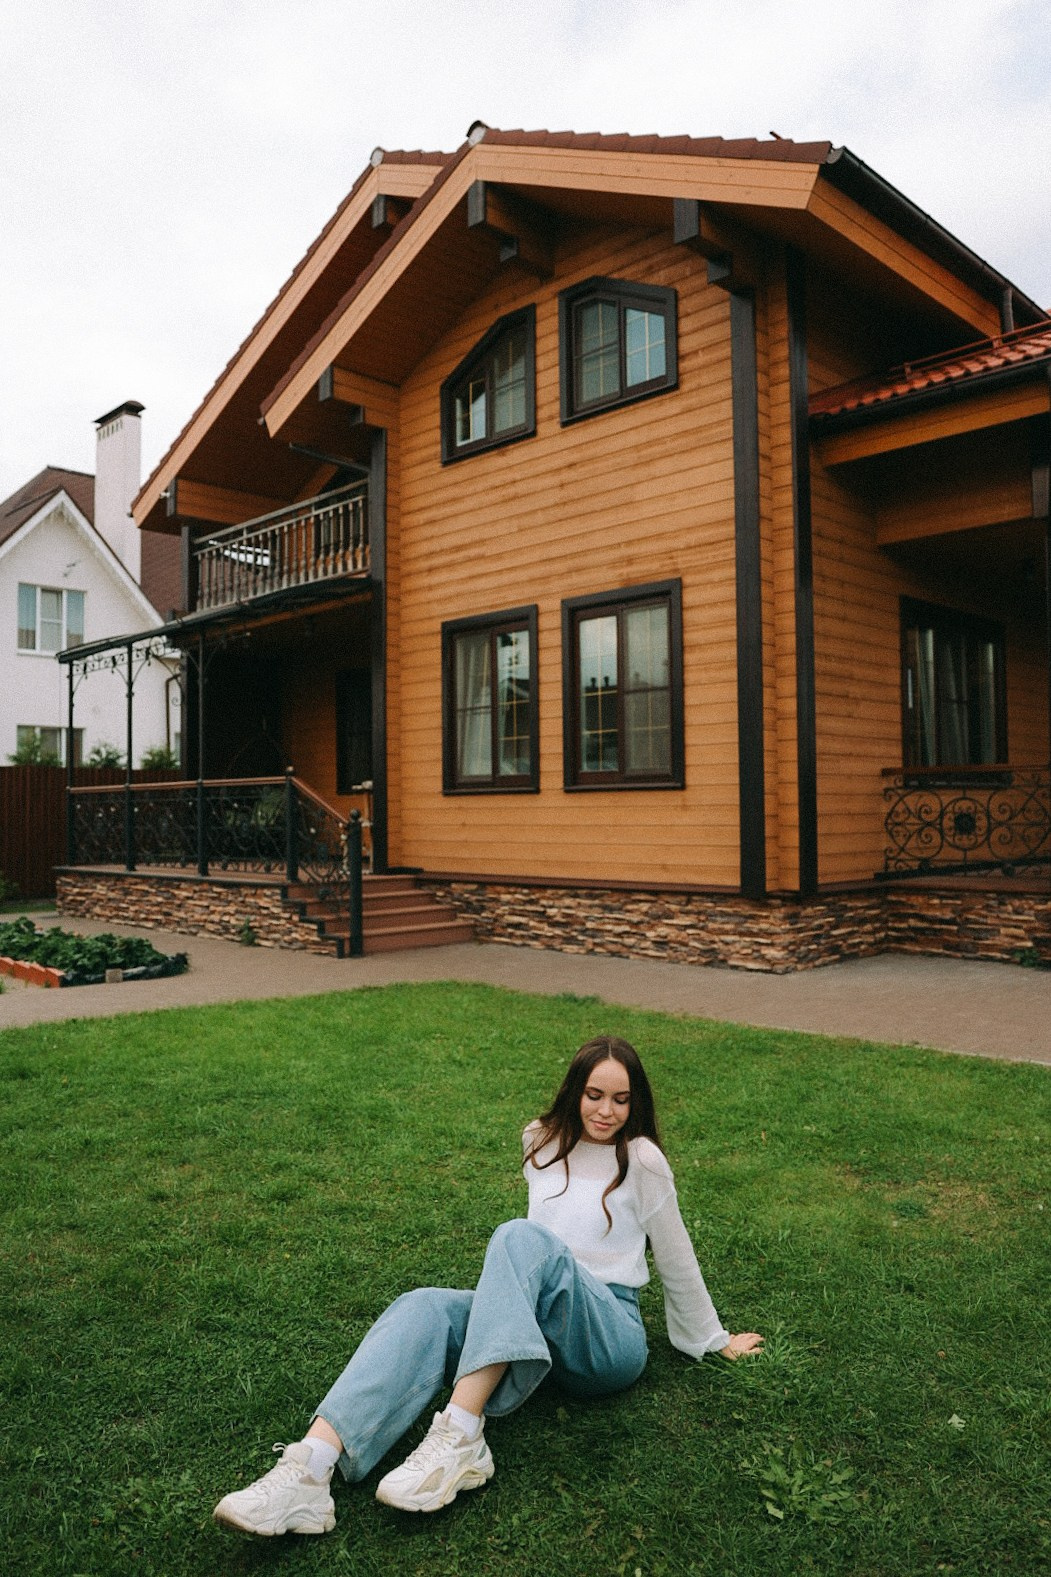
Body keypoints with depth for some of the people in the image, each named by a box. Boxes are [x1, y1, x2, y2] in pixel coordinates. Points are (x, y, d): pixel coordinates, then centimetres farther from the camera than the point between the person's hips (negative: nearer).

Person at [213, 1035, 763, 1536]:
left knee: (520, 1236, -34)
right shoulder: (543, 1141, 10)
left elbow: (676, 1258, 6)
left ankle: (459, 1434, -42)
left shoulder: (640, 1159, -5)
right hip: (538, 1324, 5)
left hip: (610, 1339, -5)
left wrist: (712, 1340, 15)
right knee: (424, 1308, -26)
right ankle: (309, 1472, -45)